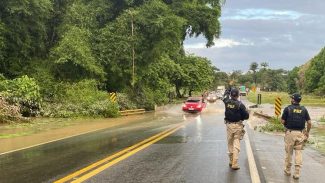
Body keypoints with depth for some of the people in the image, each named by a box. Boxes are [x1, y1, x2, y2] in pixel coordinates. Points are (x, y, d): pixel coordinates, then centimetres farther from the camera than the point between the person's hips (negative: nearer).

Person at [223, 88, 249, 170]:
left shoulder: (227, 102, -3)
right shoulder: (240, 105, -13)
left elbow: (225, 96, 21)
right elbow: (246, 116, -9)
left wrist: (228, 91, 37)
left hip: (229, 125, 3)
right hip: (238, 126, -3)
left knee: (230, 144, 17)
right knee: (236, 145, -1)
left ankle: (231, 161, 27)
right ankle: (235, 164, -5)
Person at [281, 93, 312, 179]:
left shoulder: (288, 109, -7)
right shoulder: (304, 109, 2)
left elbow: (282, 121, -5)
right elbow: (309, 122, -1)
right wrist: (307, 132, 11)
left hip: (290, 133, -2)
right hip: (300, 133, 2)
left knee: (289, 152, 12)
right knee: (299, 153, 6)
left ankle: (287, 171, 24)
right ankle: (297, 173, 3)